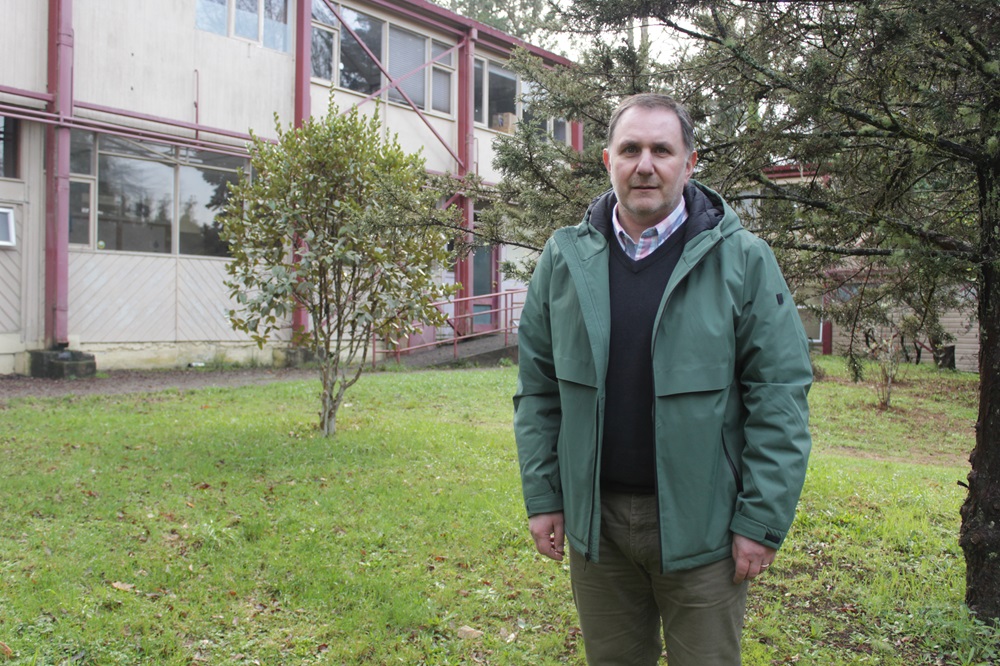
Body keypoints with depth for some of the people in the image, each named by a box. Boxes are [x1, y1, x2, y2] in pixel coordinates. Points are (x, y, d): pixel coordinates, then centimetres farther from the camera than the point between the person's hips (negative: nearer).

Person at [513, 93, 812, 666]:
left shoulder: (743, 259, -6)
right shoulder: (565, 259, 3)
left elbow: (780, 392, -7)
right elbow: (538, 387, 6)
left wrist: (763, 520, -10)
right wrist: (542, 497, 2)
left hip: (701, 525, -2)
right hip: (595, 522, 3)